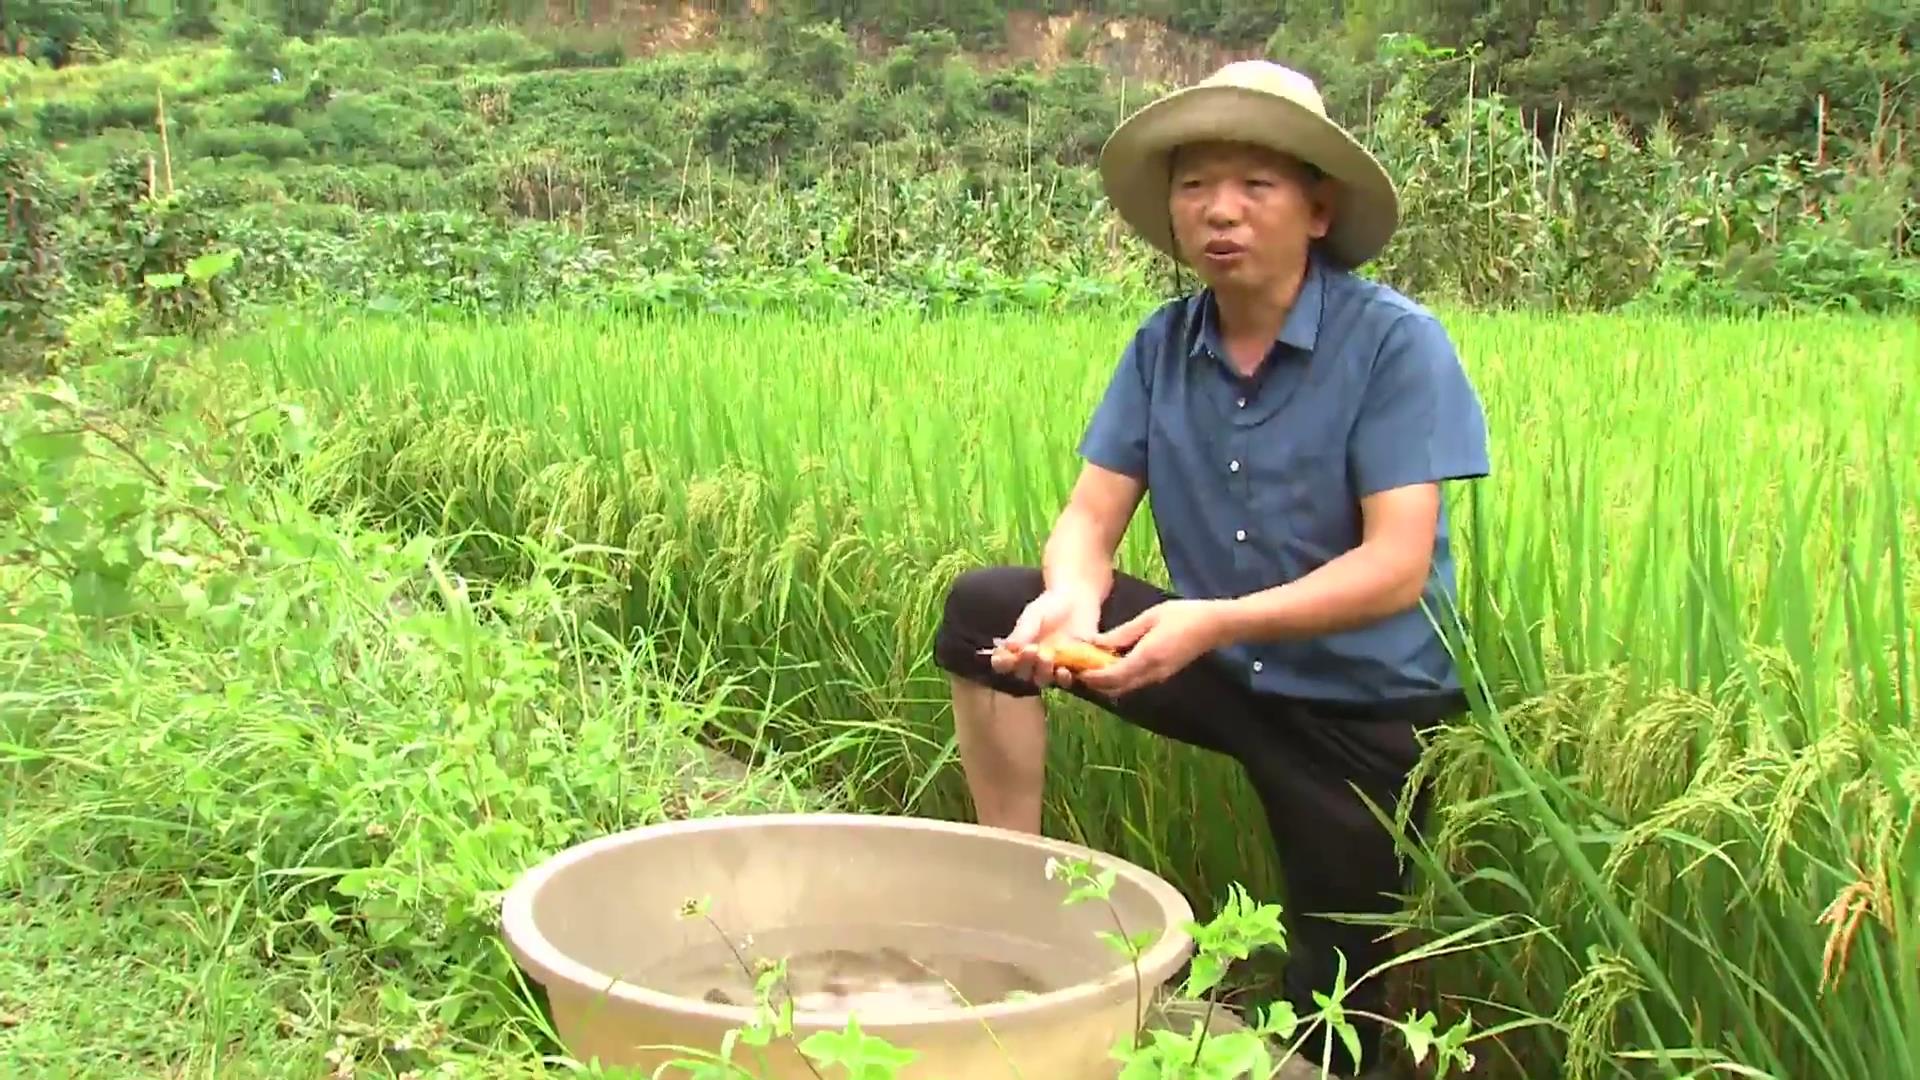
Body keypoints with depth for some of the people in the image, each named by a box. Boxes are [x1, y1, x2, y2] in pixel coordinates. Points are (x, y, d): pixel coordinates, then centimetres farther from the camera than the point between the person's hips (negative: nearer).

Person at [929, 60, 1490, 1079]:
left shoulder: (1395, 341, -18)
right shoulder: (1163, 343, -3)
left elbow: (1398, 567, -25)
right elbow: (1090, 516, -6)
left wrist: (1218, 621, -38)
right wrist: (1072, 600, -30)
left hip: (1365, 705, -4)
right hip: (1225, 670, 4)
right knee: (985, 609, -12)